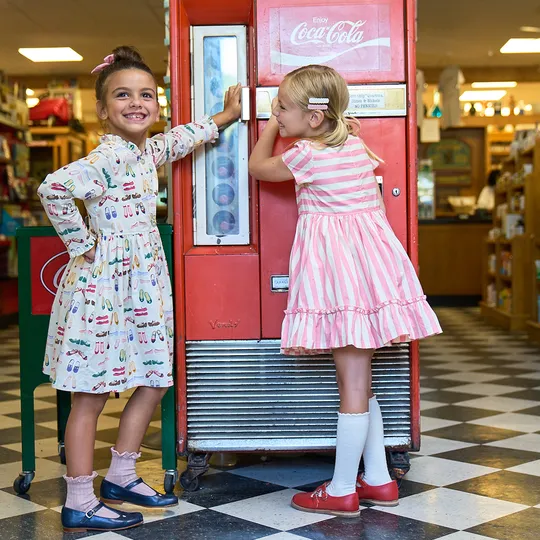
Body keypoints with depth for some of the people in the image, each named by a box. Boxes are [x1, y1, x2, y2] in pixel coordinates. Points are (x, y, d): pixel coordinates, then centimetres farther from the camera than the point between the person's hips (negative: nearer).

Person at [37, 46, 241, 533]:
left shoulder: (150, 150, 11)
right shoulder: (106, 158, -16)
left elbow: (186, 137, 31)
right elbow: (54, 188, -30)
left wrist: (228, 114, 42)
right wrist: (81, 242, -18)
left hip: (143, 283, 9)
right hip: (102, 283, -9)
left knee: (154, 382, 14)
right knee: (90, 396, -1)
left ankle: (121, 478, 30)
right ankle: (79, 505, 9)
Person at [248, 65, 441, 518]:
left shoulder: (306, 155, -10)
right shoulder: (355, 144, 10)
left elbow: (258, 167, 6)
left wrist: (272, 126, 18)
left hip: (338, 268, -8)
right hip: (372, 259, 8)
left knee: (353, 385, -4)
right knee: (359, 382, 15)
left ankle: (342, 492, 6)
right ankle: (378, 480, 22)